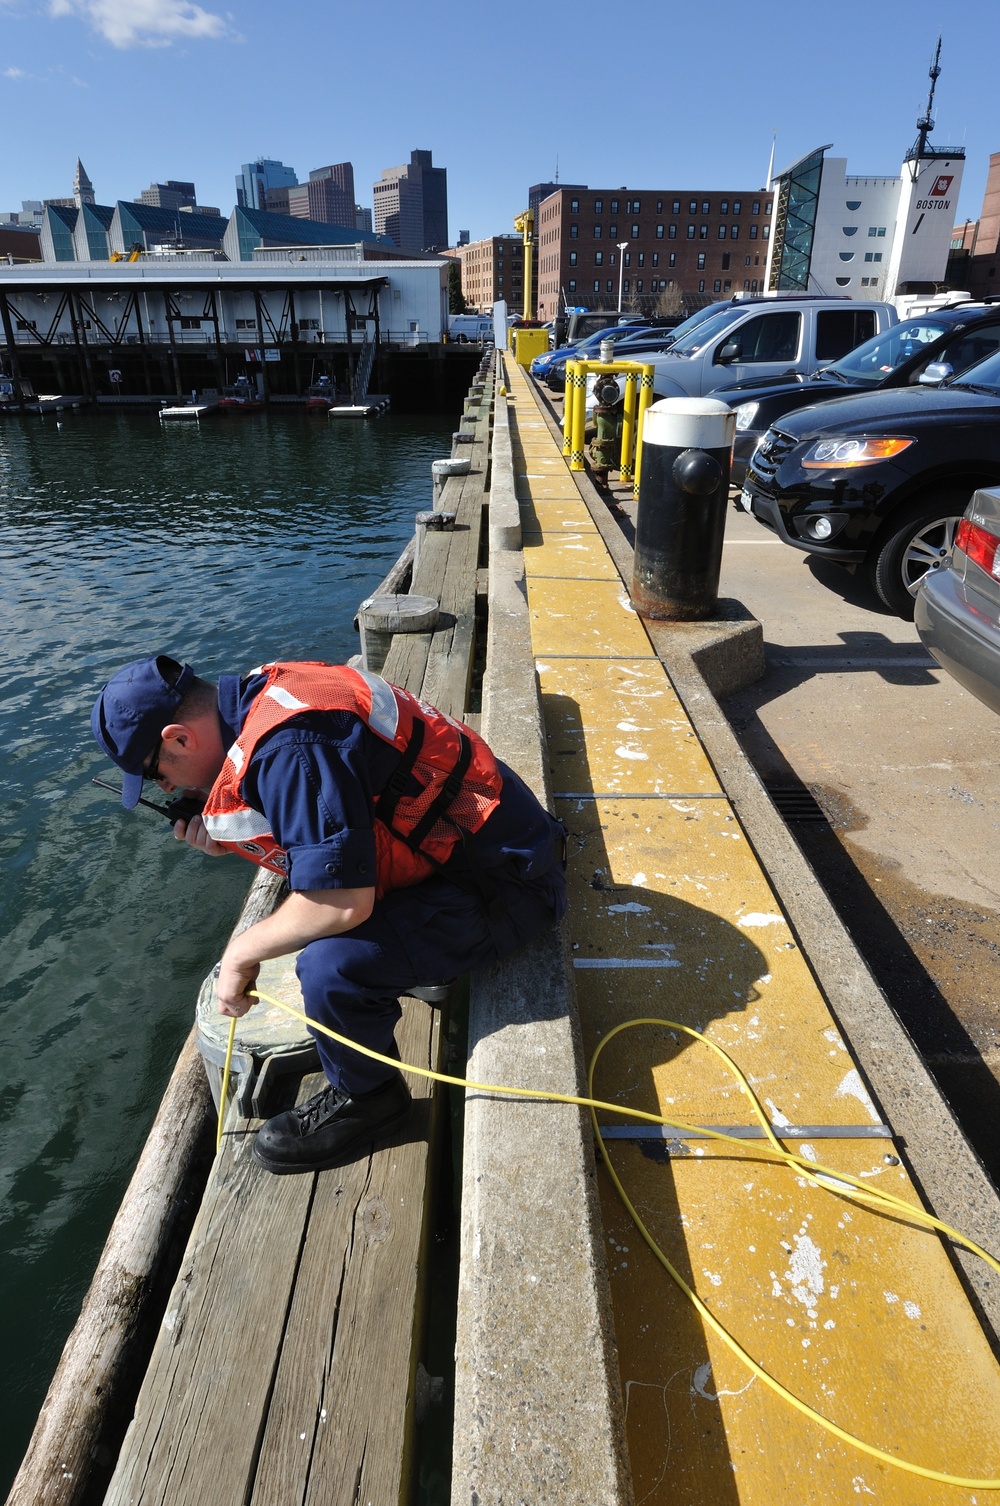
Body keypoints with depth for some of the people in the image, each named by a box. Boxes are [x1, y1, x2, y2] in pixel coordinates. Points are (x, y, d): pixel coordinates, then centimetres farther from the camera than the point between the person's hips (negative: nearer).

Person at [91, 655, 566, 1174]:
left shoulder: (287, 749, -26)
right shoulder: (271, 689, 4)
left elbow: (345, 902, -28)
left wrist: (243, 951, -11)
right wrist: (231, 841, 0)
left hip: (505, 885, -10)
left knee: (333, 965, -26)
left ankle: (365, 1096, 5)